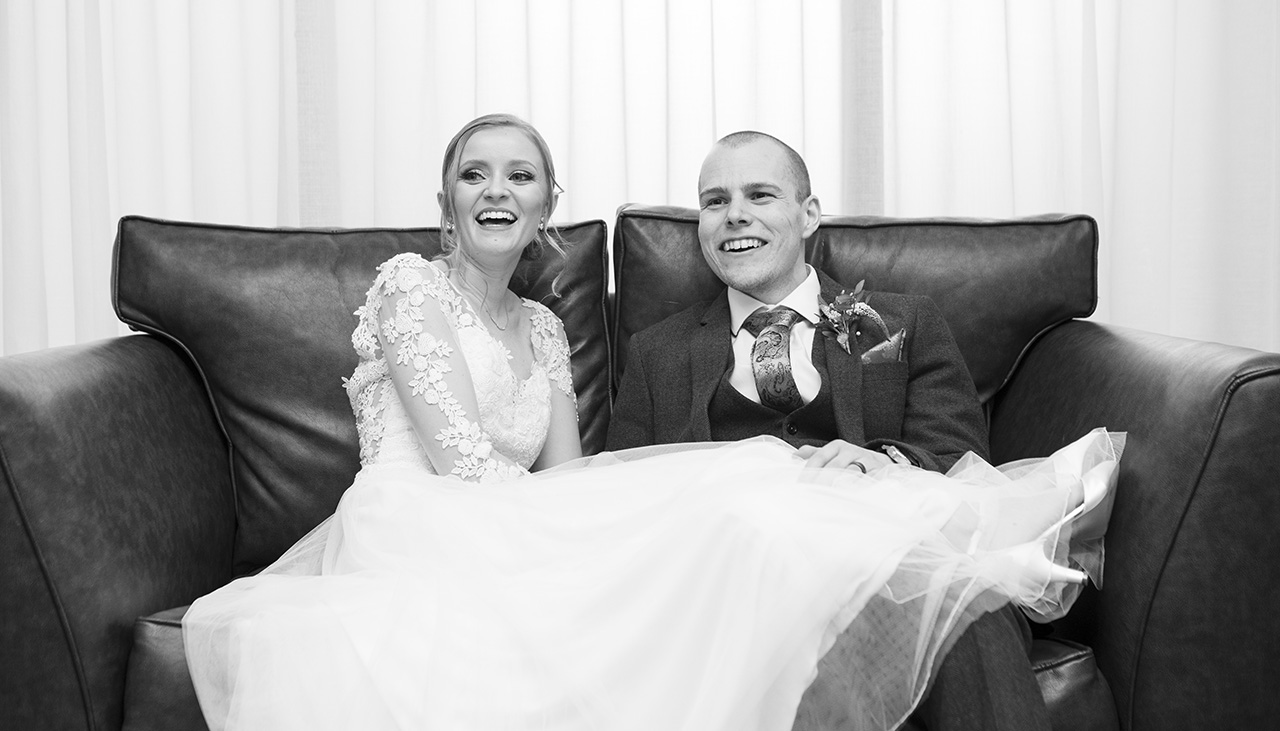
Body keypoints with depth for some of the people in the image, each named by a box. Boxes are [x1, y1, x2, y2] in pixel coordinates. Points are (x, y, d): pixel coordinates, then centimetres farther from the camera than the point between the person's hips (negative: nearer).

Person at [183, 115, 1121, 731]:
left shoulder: (543, 328, 23)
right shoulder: (409, 283, 6)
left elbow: (566, 480, 11)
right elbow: (461, 455, -7)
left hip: (513, 546, 6)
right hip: (412, 535, -6)